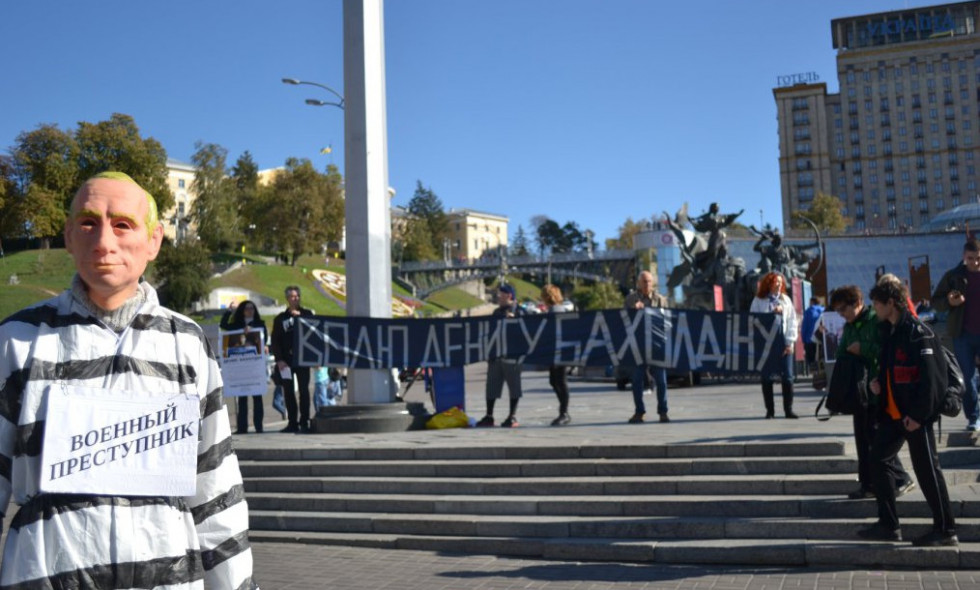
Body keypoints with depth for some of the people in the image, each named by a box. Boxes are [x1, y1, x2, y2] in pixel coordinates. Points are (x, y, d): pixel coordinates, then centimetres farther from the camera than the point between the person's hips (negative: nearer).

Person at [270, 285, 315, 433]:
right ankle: (292, 422, 7)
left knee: (304, 390, -3)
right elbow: (275, 341, 7)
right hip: (286, 360, 2)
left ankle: (304, 422, 0)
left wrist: (299, 316, -7)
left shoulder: (307, 314, 9)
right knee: (288, 391, 2)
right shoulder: (280, 318, 11)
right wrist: (279, 359, -4)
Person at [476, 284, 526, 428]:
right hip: (495, 354, 7)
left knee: (513, 385, 1)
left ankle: (512, 416, 6)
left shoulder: (518, 312, -3)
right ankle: (489, 416, 12)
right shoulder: (497, 312, 19)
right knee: (492, 385, 6)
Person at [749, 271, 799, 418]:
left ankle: (788, 409, 5)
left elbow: (792, 321, 8)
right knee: (767, 378, 1)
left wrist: (790, 342, -1)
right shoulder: (759, 301, 4)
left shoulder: (786, 300, 11)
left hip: (784, 344, 2)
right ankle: (770, 410, 9)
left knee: (788, 377, -1)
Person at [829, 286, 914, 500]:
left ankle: (901, 480, 7)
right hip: (859, 391, 8)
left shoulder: (877, 321, -11)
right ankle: (868, 484, 17)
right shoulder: (848, 327, 15)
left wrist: (862, 348, -14)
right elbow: (842, 356, 21)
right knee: (862, 437, 10)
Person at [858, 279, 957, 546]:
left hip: (916, 415, -9)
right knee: (878, 460, 9)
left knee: (927, 469, -1)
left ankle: (946, 530, 11)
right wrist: (878, 382, 2)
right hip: (892, 413, 9)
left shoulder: (917, 332, -16)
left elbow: (931, 376, -19)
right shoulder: (889, 331, 12)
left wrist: (918, 414, -20)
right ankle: (888, 525, 18)